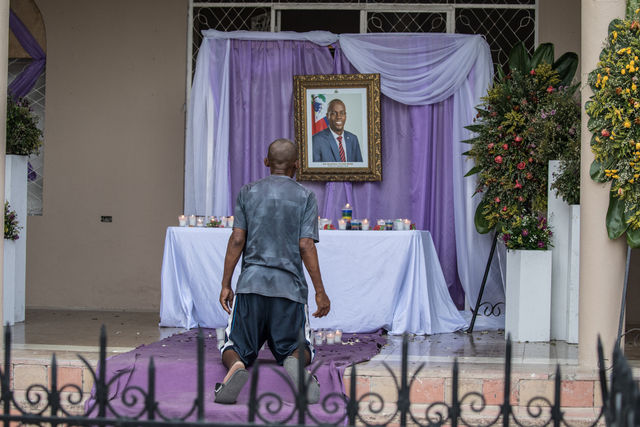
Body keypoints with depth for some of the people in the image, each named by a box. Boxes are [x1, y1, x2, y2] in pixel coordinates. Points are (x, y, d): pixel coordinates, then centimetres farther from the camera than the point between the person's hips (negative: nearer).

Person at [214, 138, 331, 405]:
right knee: (297, 349, 13)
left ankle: (236, 366, -29)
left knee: (236, 348, 8)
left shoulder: (247, 192, 9)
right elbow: (306, 246, -4)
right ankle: (295, 362, -25)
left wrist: (225, 285, 6)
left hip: (251, 284, 1)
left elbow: (237, 240, 2)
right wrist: (320, 292, -1)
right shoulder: (305, 197, 5)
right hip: (290, 287, 0)